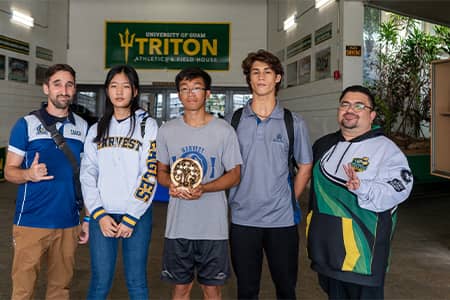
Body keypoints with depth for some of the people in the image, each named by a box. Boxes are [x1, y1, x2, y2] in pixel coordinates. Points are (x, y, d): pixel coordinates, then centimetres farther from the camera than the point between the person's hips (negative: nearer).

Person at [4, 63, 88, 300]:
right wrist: (29, 174, -23)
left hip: (69, 223, 3)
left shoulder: (83, 127, 7)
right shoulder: (26, 124, -1)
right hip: (31, 222, -2)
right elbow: (9, 171, 0)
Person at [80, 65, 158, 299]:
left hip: (136, 216, -2)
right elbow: (88, 175, 6)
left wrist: (130, 218, -10)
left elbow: (150, 174, -6)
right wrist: (99, 214, -6)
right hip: (102, 216, 3)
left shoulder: (147, 125, 0)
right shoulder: (96, 129, 11)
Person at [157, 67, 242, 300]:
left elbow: (234, 175, -1)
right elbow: (161, 171, 12)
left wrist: (203, 188, -18)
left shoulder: (224, 130, -2)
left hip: (213, 226, -2)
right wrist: (171, 184, -12)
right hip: (178, 225, 2)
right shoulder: (166, 131, 5)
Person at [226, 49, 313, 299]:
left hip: (282, 219, 0)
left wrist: (290, 201, 3)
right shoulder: (233, 119, 1)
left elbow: (305, 166, 8)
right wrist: (235, 196, 1)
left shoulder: (294, 122, 0)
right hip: (243, 218, 1)